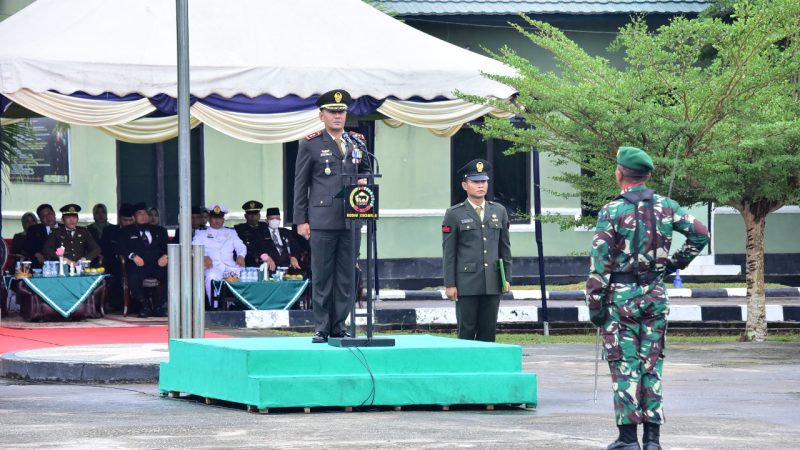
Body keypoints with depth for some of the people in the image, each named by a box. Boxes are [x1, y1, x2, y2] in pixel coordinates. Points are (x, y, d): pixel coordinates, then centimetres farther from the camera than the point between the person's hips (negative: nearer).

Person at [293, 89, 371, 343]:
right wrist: (301, 219, -2)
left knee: (346, 276, 4)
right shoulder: (310, 145, 3)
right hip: (322, 220, -3)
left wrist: (364, 181, 2)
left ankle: (339, 327, 10)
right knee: (321, 276, -1)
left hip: (350, 220, 4)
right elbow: (300, 184, 3)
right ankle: (321, 329, 4)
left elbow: (365, 170, 27)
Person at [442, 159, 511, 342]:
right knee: (467, 331, -3)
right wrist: (450, 284, -6)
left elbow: (505, 247, 14)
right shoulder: (454, 214, 1)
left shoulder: (499, 211, 12)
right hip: (466, 284, -3)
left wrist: (507, 278, 7)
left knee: (488, 331, 4)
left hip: (492, 284, 3)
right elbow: (448, 252, -1)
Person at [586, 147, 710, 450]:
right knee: (652, 364, 9)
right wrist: (675, 263, 12)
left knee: (624, 365, -1)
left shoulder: (612, 211, -10)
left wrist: (595, 304, -6)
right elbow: (700, 234, 2)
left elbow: (600, 263, -11)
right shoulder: (666, 207, 3)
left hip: (621, 296, -4)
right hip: (655, 295, 4)